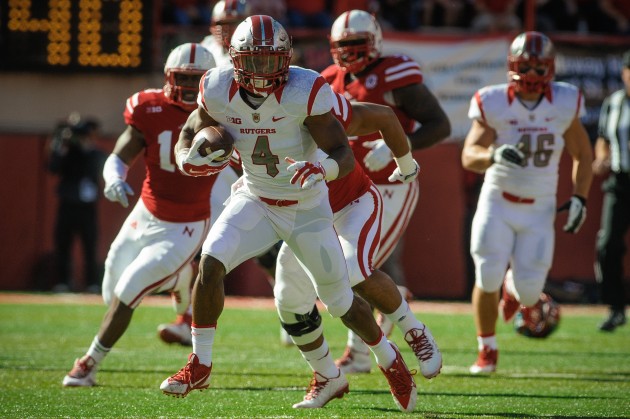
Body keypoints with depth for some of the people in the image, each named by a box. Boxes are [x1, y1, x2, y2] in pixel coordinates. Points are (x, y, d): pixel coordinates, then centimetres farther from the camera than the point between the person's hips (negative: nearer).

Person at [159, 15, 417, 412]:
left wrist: (323, 168, -48)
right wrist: (188, 158, -25)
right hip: (255, 201, 2)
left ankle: (389, 359, 37)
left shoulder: (305, 92, -27)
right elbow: (190, 134, -1)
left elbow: (345, 156, -25)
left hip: (308, 209, -2)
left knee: (341, 301, 8)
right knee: (211, 264, -22)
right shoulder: (220, 91, -17)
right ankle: (200, 366, -7)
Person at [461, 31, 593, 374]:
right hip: (497, 204, -1)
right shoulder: (493, 104, -13)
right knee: (488, 279, -13)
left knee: (529, 292, -6)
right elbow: (469, 157, -19)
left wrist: (579, 198, -3)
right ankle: (487, 351, 11)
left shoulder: (564, 104, -7)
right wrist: (494, 156, -41)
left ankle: (515, 287, 35)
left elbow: (582, 155, 7)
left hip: (539, 210, 1)